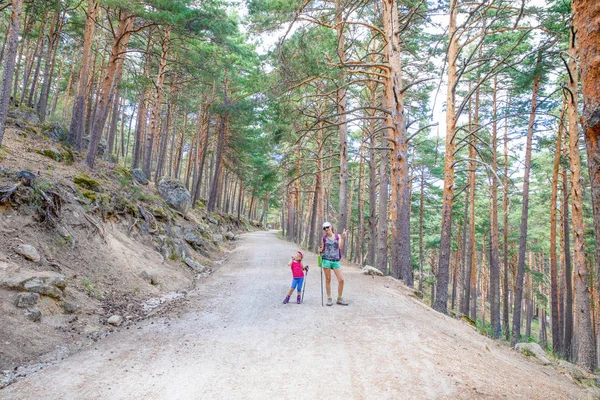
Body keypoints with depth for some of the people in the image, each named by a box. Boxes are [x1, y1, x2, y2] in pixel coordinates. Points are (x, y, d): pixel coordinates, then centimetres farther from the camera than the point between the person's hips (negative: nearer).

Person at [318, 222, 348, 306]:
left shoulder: (338, 236, 5)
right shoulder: (324, 238, 5)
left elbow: (340, 247, -7)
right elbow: (322, 249, 12)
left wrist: (343, 238, -18)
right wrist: (320, 250, -10)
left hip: (336, 261, 1)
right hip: (326, 260, -1)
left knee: (341, 280, -4)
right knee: (328, 280, 3)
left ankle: (339, 299, 10)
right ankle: (329, 299, 13)